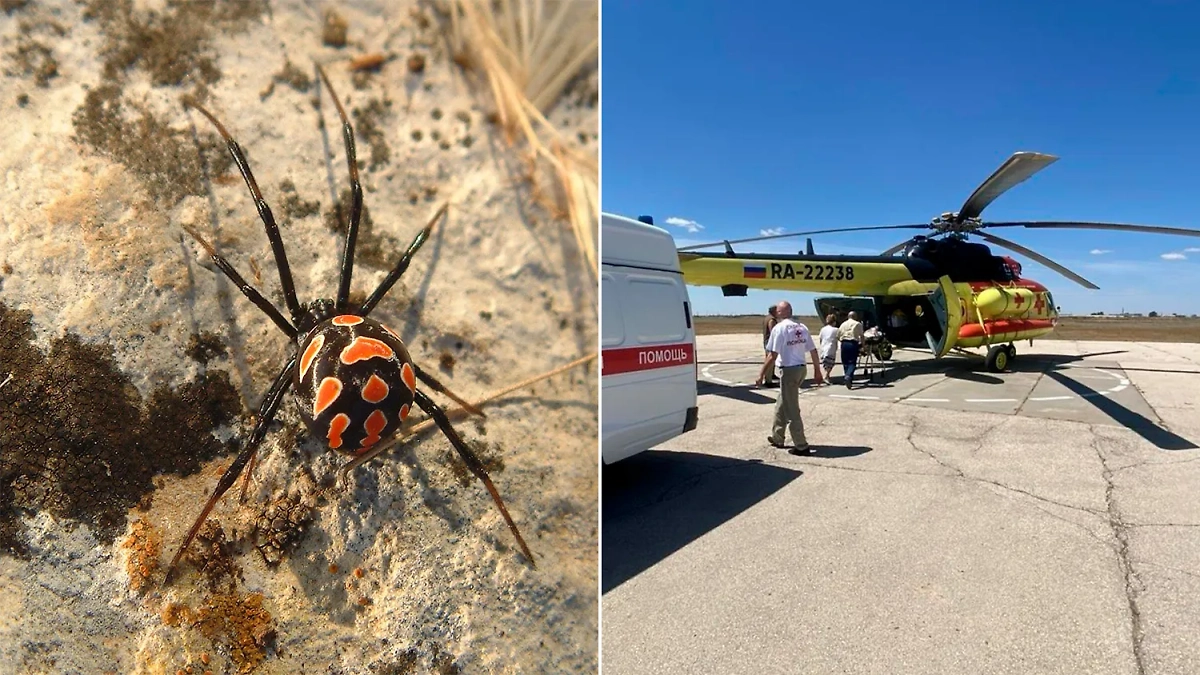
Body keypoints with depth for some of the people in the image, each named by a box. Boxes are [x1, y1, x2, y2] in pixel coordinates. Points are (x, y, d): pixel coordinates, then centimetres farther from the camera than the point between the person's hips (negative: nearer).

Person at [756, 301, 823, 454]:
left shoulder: (779, 328, -12)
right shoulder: (801, 327, 7)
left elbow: (772, 356, -16)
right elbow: (813, 351, 9)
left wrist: (761, 375, -11)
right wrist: (817, 371, 19)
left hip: (789, 370, -7)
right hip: (801, 368, 8)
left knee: (791, 410, 1)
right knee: (781, 405, 21)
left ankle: (801, 446, 5)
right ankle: (777, 438, 31)